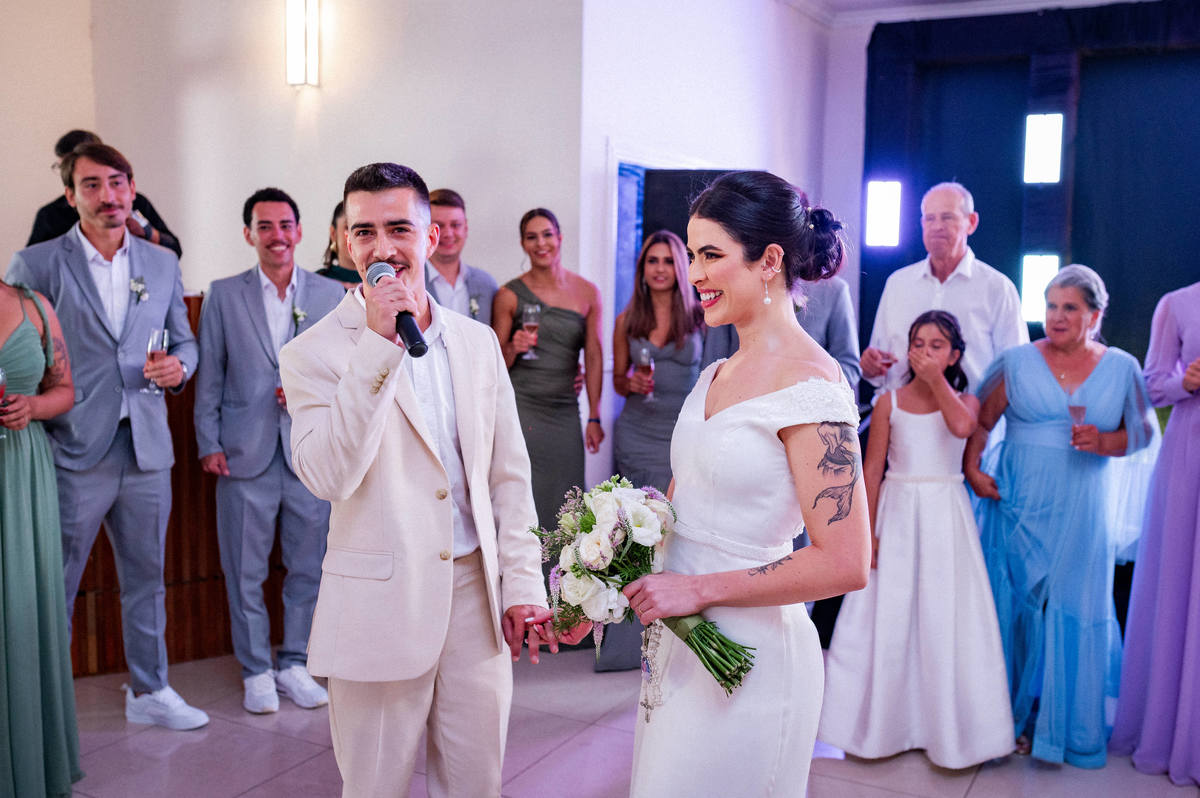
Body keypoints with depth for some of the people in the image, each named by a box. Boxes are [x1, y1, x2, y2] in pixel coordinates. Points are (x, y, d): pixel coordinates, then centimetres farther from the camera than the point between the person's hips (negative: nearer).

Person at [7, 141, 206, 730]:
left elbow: (184, 340, 17)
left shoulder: (162, 263, 10)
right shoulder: (36, 264, -2)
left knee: (146, 576, 14)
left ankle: (149, 691, 29)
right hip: (73, 452, -4)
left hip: (147, 449, 4)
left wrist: (179, 366, -4)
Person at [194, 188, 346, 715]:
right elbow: (209, 376, 5)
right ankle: (256, 671, 22)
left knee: (308, 568, 8)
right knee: (245, 572, 6)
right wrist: (208, 444, 0)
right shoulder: (223, 296, 5)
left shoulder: (332, 295, 6)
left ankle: (294, 665, 25)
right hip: (245, 454, -1)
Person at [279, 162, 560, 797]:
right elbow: (328, 476, -20)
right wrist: (378, 343, -22)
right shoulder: (312, 353, -7)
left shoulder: (478, 342, 7)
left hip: (476, 598, 4)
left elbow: (508, 475, 10)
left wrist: (522, 586, 5)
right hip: (378, 607, -3)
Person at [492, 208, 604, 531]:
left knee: (562, 502, 3)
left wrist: (594, 418, 4)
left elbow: (593, 357, 7)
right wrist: (513, 348, -17)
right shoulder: (509, 295, 1)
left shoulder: (588, 293, 6)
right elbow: (496, 365, 5)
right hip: (519, 407, -2)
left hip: (565, 411, 2)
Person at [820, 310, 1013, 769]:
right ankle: (884, 722, 19)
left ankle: (944, 725, 16)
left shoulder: (963, 400, 3)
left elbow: (962, 426, -23)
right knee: (888, 618, 4)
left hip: (946, 518, 0)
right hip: (897, 514, 0)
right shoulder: (889, 402, 2)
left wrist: (936, 379, -14)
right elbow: (871, 470, 0)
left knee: (945, 619, 1)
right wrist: (867, 533, -5)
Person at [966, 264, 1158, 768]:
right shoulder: (1017, 362, 3)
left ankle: (1062, 724, 20)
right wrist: (971, 468, -8)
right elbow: (978, 421, 5)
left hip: (1081, 514, 1)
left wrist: (1103, 442, -11)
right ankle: (1011, 720, 16)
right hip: (1018, 506, -1)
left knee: (1073, 614, 4)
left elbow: (1143, 433, 8)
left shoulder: (1122, 368, 5)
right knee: (1014, 608, 2)